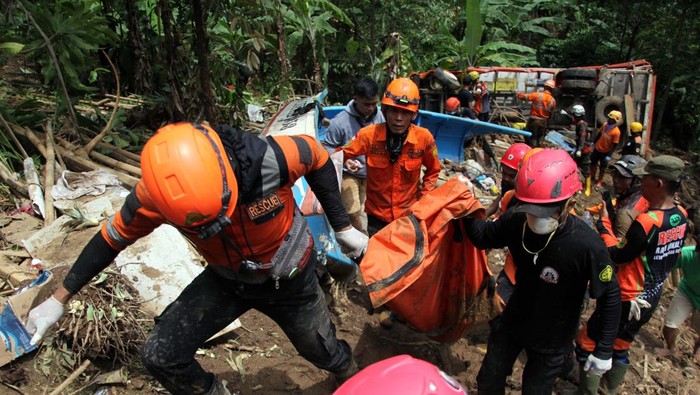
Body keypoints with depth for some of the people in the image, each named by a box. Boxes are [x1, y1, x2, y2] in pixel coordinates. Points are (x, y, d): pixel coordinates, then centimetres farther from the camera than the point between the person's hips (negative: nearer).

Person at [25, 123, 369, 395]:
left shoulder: (270, 159, -37)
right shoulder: (155, 195, -28)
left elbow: (317, 157, -14)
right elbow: (114, 236, -8)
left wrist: (342, 227, -7)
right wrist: (59, 299, 1)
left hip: (288, 277, -2)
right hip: (226, 279, 2)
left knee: (323, 351, 15)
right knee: (160, 356, -7)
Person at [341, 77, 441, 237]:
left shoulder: (424, 137, -15)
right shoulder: (368, 135, -19)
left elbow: (433, 171, 3)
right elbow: (343, 155, -5)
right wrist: (347, 162, -26)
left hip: (409, 213, 1)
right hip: (377, 215, 0)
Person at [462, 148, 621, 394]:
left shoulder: (587, 245, -31)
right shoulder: (516, 221, -22)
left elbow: (610, 297, -17)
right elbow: (483, 237, -3)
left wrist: (604, 349, -11)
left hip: (552, 340, -3)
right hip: (512, 322, 3)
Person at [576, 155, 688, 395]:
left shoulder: (646, 222, -30)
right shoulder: (681, 217, -4)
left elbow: (616, 257, -19)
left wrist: (604, 223, -12)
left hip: (628, 300, -8)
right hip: (652, 299, 8)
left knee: (586, 342, 7)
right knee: (620, 347, 25)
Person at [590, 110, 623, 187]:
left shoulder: (616, 132, -25)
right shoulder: (605, 124, -8)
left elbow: (615, 145, -20)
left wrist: (609, 155, -20)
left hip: (605, 152, -6)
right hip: (597, 148, 6)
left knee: (602, 168, 12)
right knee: (593, 162, 21)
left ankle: (599, 181, 32)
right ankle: (592, 176, 43)